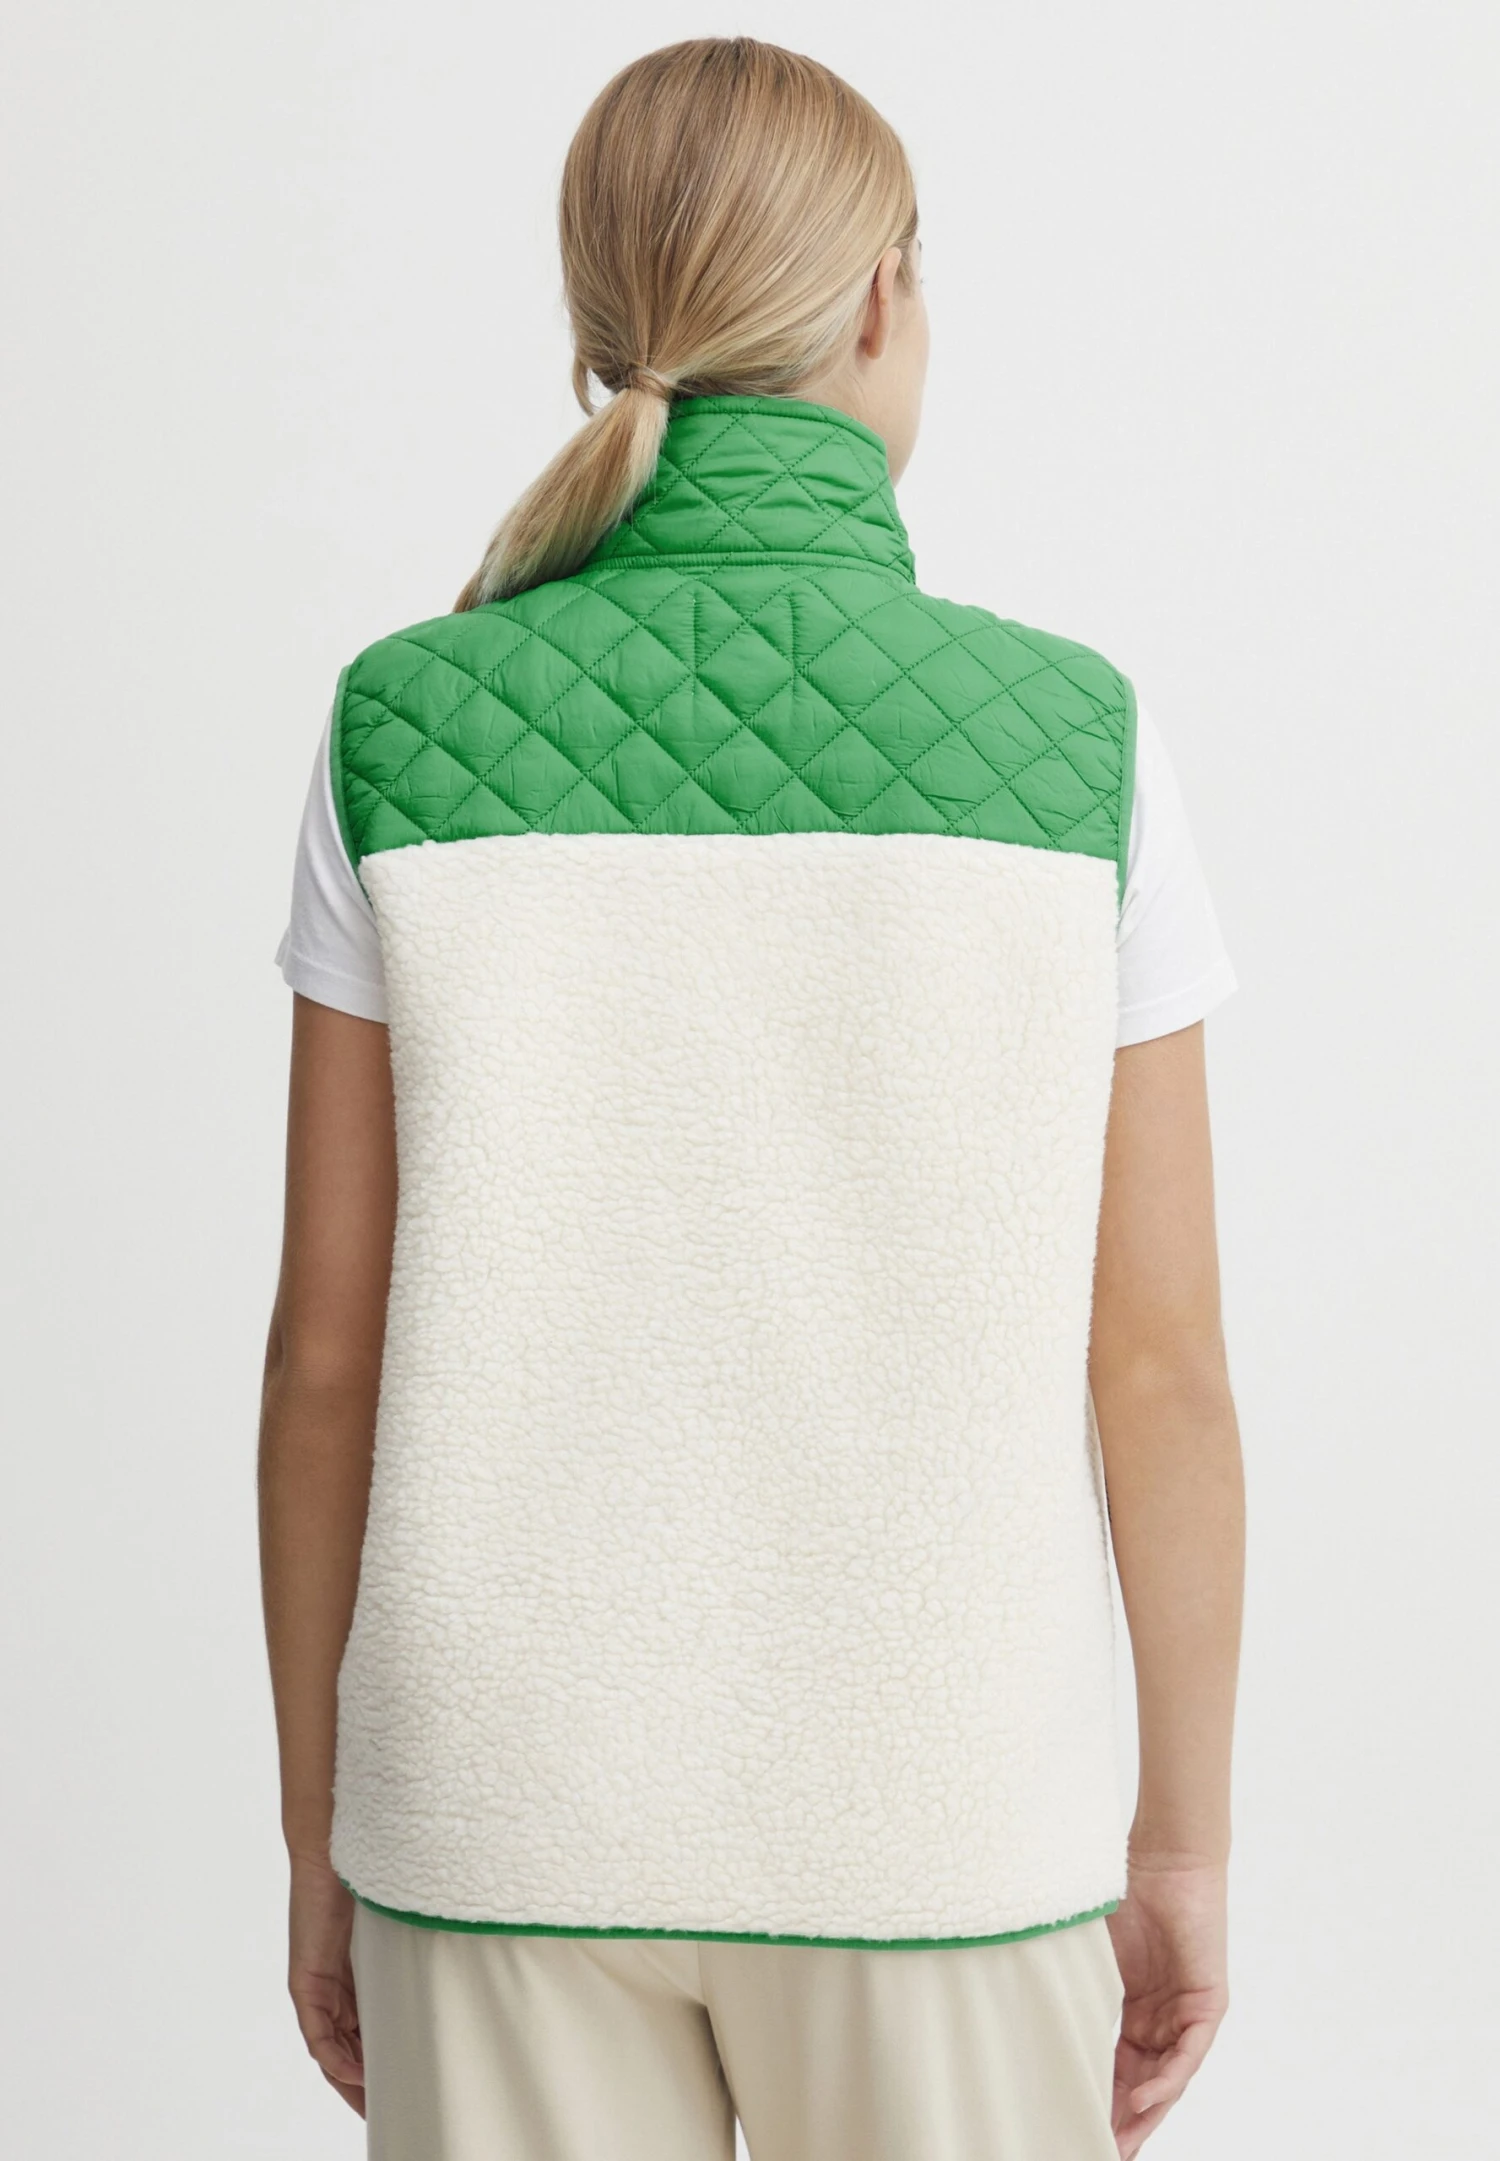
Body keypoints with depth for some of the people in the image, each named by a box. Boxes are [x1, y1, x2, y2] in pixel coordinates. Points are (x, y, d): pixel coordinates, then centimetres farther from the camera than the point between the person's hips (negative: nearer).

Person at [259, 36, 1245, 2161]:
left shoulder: (406, 729, -7)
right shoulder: (1068, 737, -9)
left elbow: (327, 1348, -4)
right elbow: (1162, 1367, -7)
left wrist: (323, 1841, 7)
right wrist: (1184, 1843, 5)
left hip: (514, 1811, 1)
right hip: (933, 1824, -1)